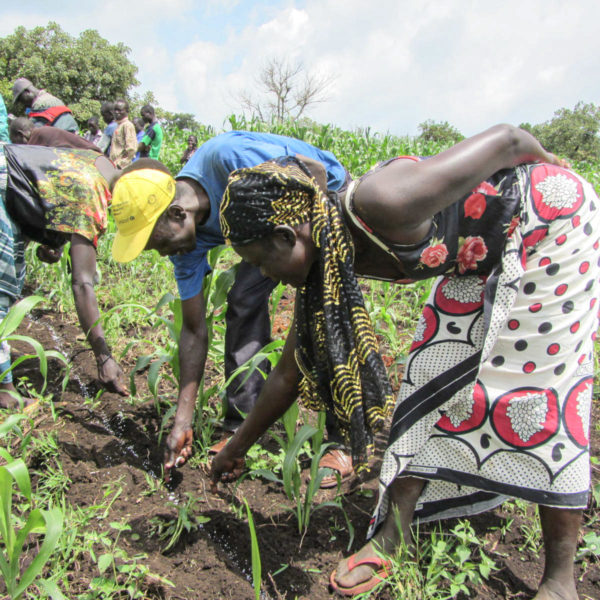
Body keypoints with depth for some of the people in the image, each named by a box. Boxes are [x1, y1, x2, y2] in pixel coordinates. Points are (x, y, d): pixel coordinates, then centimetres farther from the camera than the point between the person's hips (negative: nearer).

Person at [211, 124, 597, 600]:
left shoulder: (378, 204, -36)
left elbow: (505, 137, -24)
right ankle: (394, 531, 10)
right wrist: (237, 448, 10)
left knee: (542, 383, -8)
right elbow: (292, 372, 1)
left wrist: (548, 163, -2)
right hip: (484, 254, 7)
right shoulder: (325, 259, -10)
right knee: (436, 370, 0)